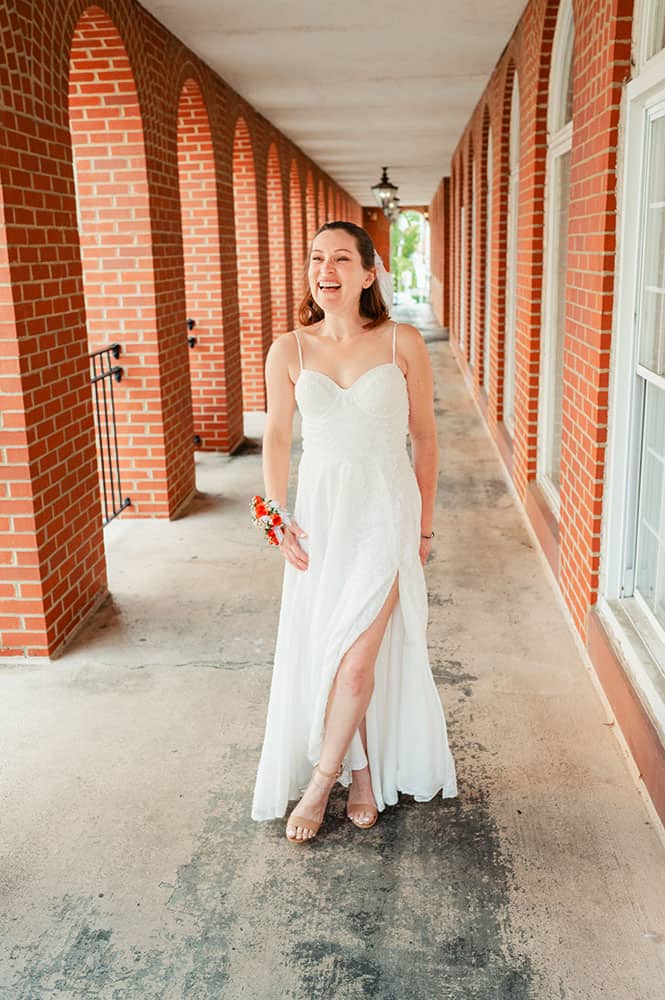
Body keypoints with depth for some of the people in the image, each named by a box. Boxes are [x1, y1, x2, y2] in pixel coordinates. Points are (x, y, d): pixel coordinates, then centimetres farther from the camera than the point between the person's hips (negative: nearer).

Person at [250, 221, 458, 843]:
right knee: (320, 651, 9)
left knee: (358, 657, -7)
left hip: (386, 513, -2)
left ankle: (323, 777, 16)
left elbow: (424, 437, 3)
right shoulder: (288, 352, -1)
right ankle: (362, 771, 31)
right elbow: (276, 439, 7)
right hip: (321, 514, 3)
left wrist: (423, 526, 5)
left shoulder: (403, 344, -5)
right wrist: (281, 521, 0)